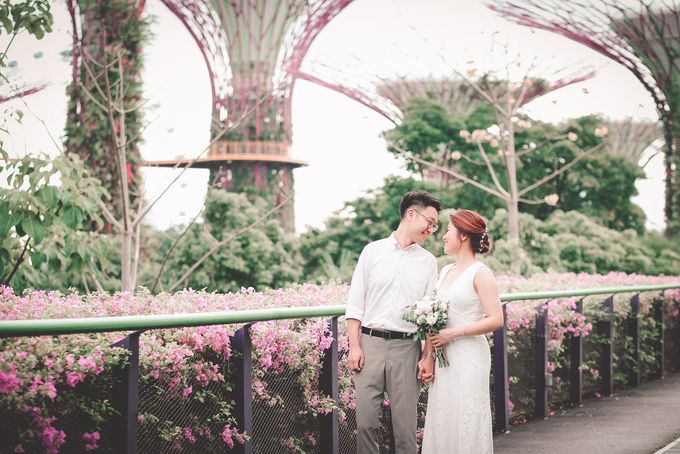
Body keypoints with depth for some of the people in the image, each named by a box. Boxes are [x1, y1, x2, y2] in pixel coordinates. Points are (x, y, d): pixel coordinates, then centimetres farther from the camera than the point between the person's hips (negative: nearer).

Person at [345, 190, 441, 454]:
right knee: (365, 421, -1)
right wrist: (354, 346, -3)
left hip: (406, 346, 1)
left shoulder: (428, 262, 10)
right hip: (370, 342, -1)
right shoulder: (373, 251, 6)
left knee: (406, 424, 1)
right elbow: (355, 302, 5)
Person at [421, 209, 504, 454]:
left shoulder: (480, 273, -7)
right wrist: (428, 355, 5)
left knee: (467, 423, -2)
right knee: (441, 422, 8)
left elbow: (496, 320, -14)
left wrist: (454, 333, -15)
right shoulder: (445, 271, 13)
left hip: (469, 357, -7)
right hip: (444, 358, 7)